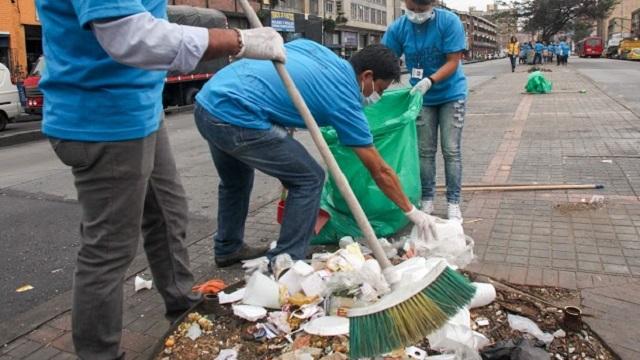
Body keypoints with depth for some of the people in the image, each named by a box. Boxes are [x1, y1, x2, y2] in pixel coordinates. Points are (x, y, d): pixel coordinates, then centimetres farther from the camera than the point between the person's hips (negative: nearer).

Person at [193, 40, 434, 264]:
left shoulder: (315, 48, 16)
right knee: (309, 179, 4)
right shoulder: (344, 101, -2)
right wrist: (411, 211, 14)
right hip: (235, 118, -9)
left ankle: (227, 249, 46)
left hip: (208, 101, 9)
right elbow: (380, 171, 3)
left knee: (235, 181, 30)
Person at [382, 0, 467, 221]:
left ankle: (453, 203, 6)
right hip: (421, 97, 3)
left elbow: (453, 62, -20)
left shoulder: (449, 22, -18)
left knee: (451, 151, -2)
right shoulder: (398, 27, -11)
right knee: (425, 151, 5)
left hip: (451, 95, -2)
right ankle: (427, 201, 16)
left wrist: (430, 81, -36)